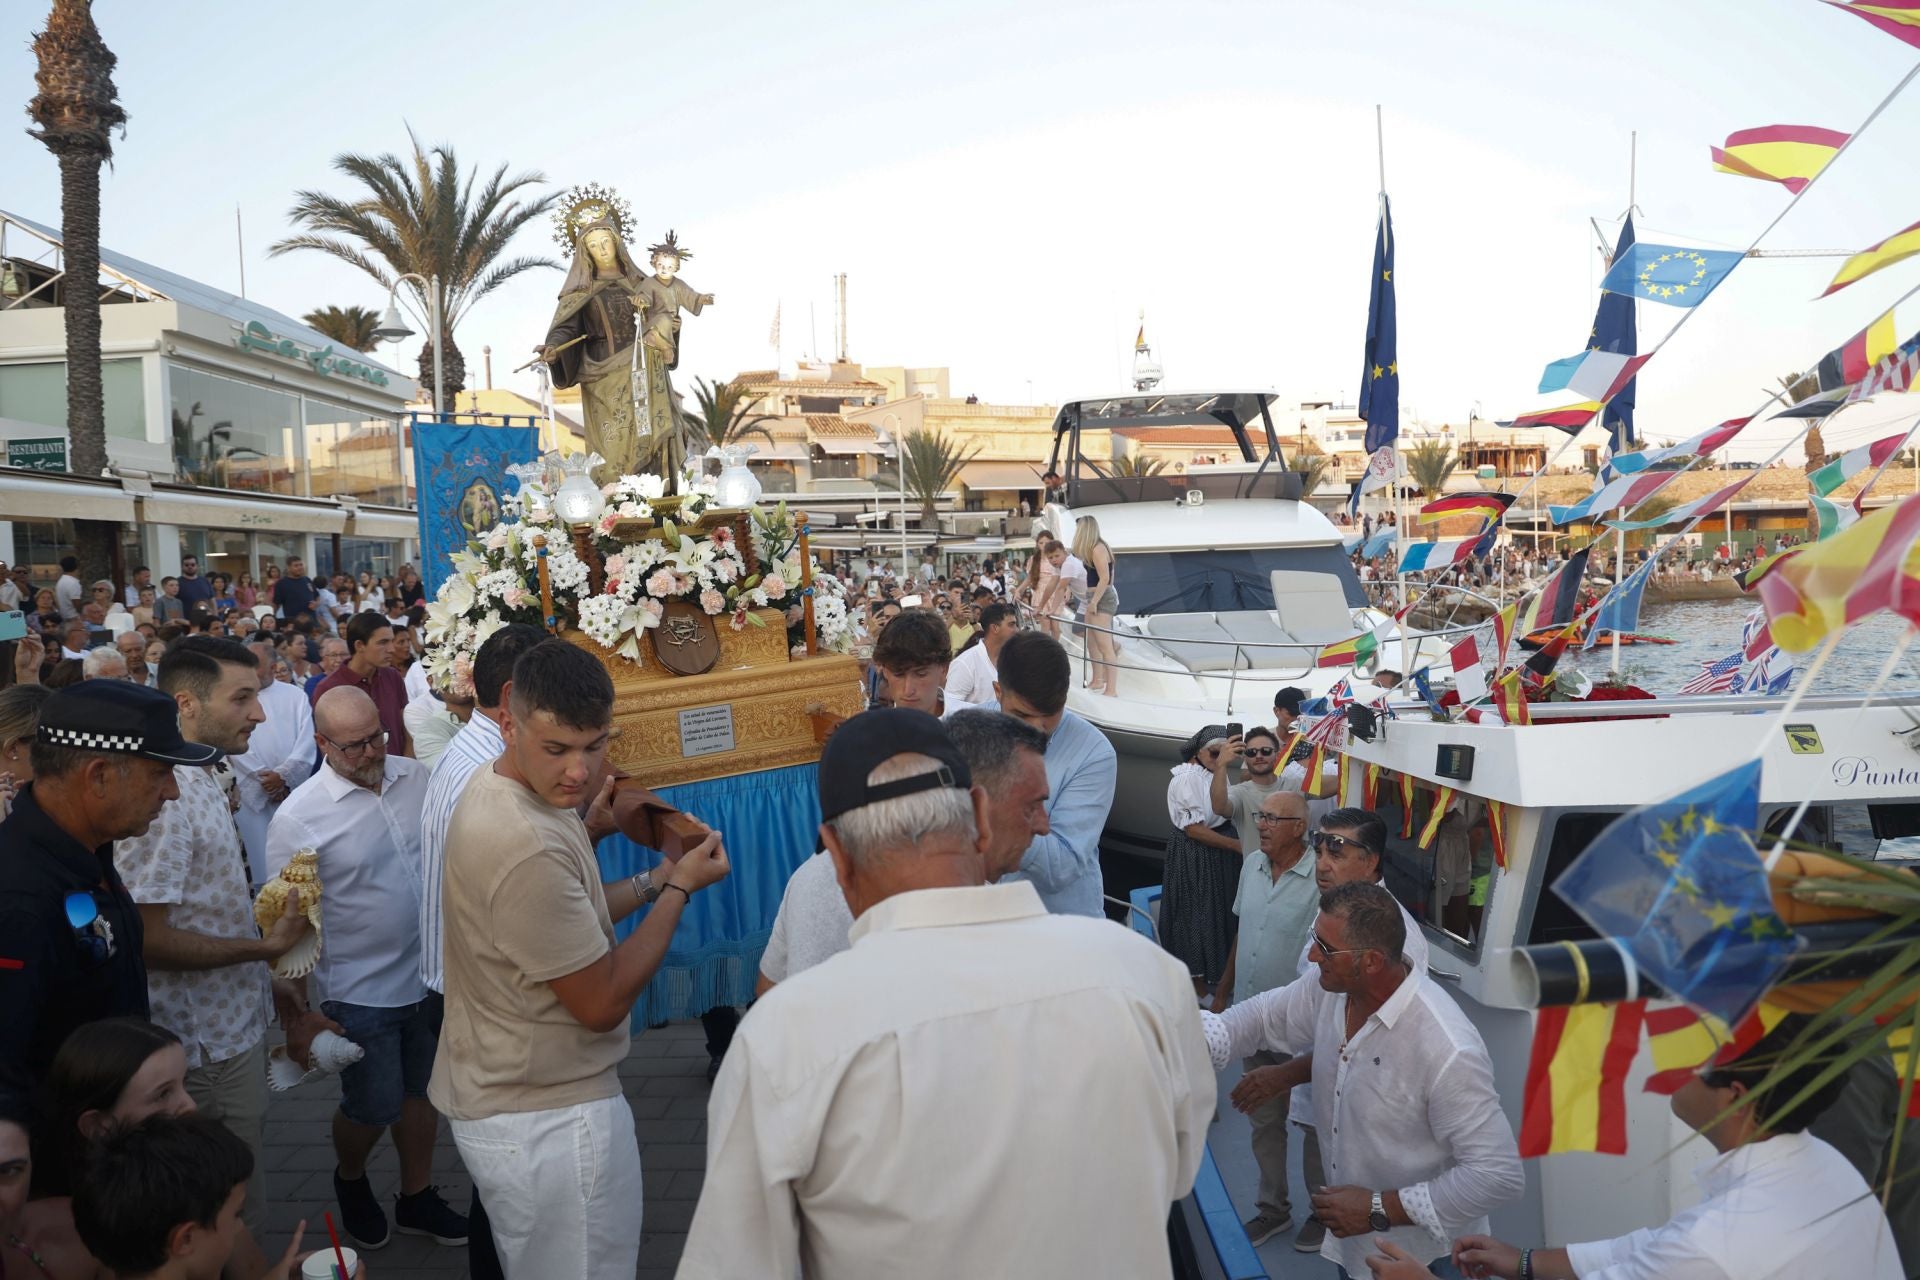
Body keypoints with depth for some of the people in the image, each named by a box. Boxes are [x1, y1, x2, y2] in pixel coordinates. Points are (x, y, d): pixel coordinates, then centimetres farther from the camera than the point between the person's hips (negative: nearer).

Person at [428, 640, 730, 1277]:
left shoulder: (497, 788, 0)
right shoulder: (528, 847, -31)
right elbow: (603, 1003, -22)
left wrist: (655, 881, 2)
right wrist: (680, 889, -12)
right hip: (547, 1121, -10)